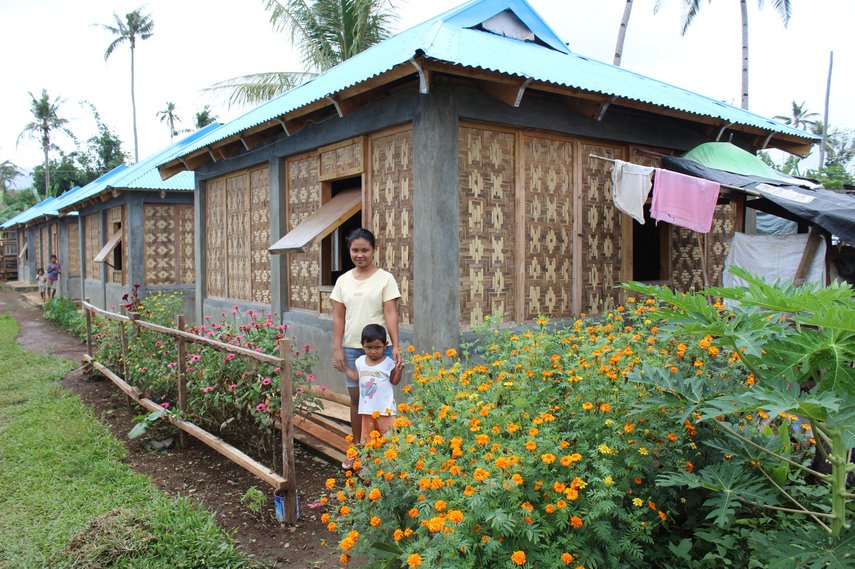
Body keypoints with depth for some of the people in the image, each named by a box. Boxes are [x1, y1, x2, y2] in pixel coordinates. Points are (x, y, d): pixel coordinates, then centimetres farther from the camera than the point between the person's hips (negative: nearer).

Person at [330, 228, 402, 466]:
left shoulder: (385, 278, -3)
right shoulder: (343, 280, 7)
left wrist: (395, 346, -17)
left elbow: (390, 313, -9)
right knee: (356, 399, 12)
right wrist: (337, 348, 0)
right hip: (351, 348, 4)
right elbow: (338, 317, 7)